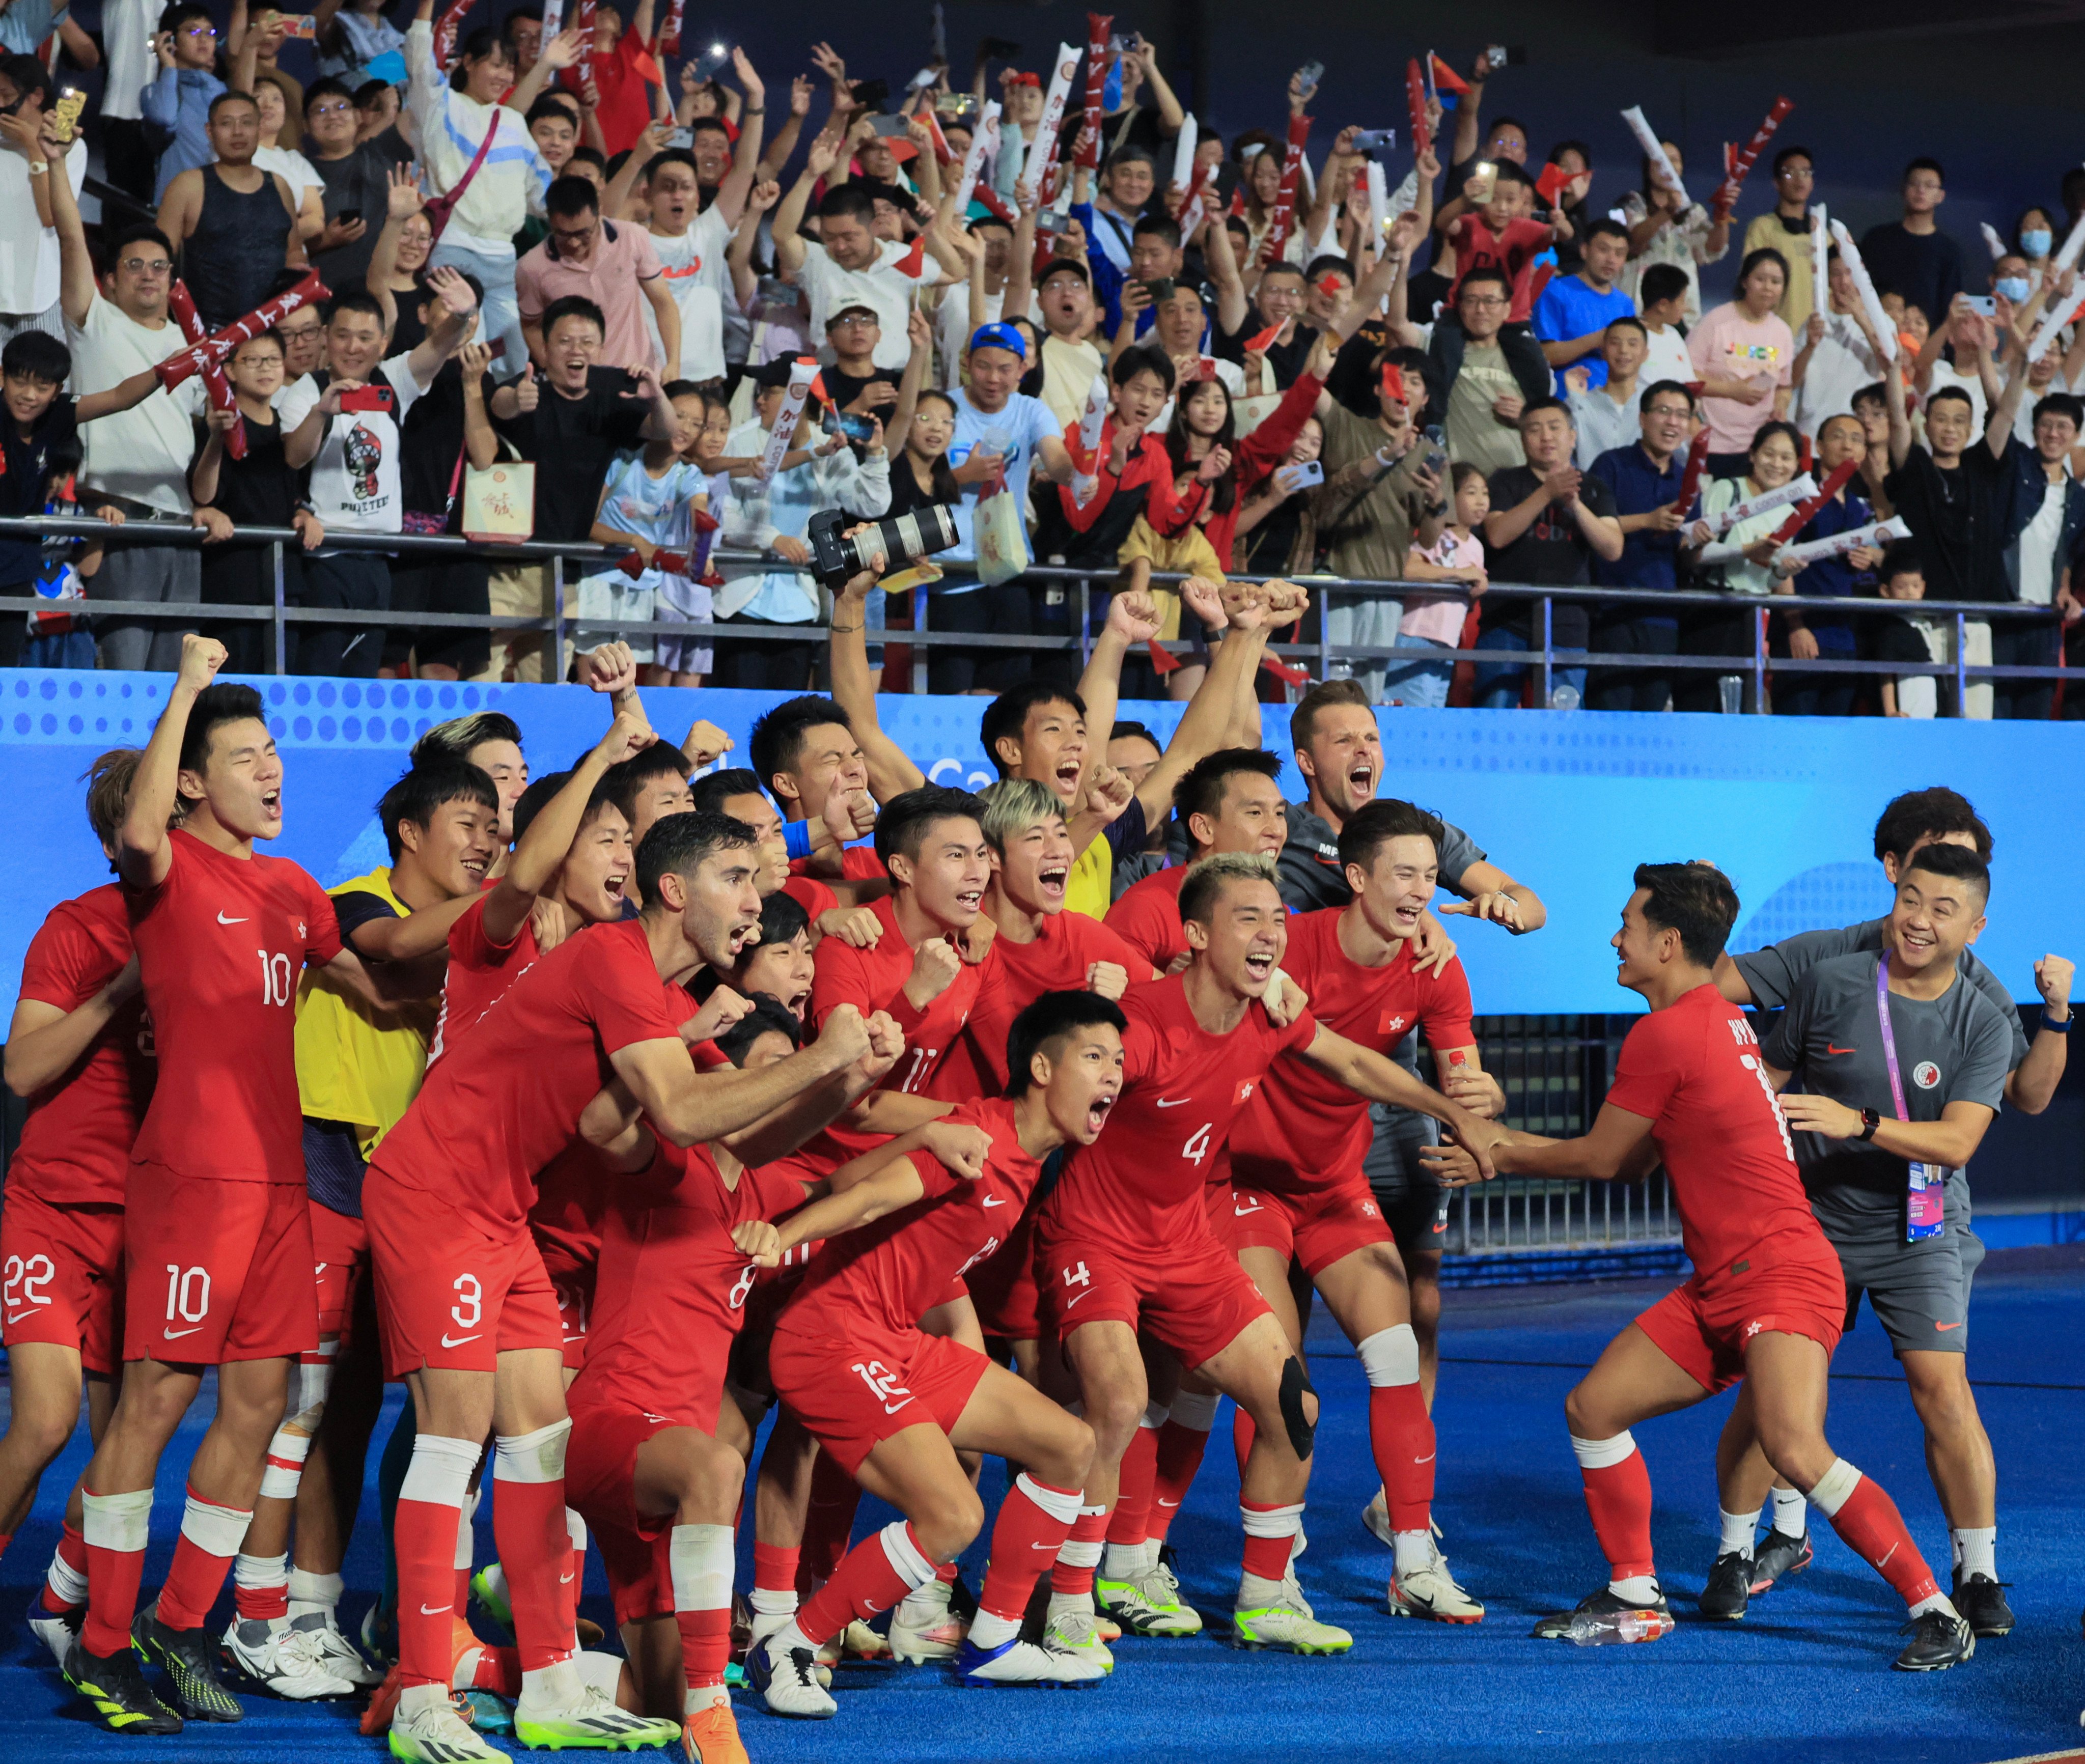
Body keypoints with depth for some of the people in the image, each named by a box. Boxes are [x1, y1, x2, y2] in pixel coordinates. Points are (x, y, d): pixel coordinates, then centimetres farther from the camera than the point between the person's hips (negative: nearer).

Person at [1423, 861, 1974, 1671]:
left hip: (1780, 1277, -10)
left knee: (1794, 1450, -25)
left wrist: (1502, 1157, 11)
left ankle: (1936, 1612, -17)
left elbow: (1602, 1159, -3)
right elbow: (1630, 1159, 21)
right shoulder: (1723, 1020, 15)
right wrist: (1502, 1145, 24)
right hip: (1719, 1288, 10)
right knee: (1593, 1406, 8)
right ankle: (1636, 1599, 19)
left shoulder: (1666, 1033, -14)